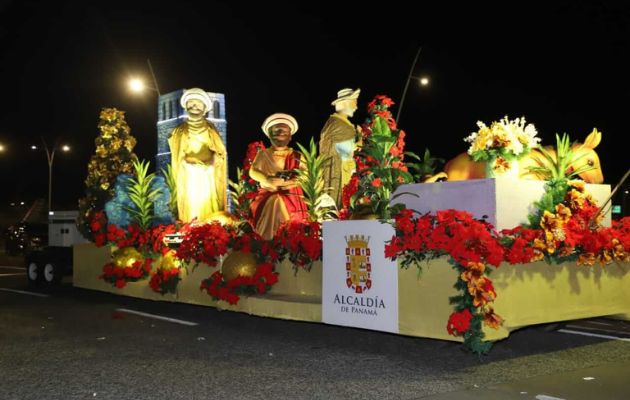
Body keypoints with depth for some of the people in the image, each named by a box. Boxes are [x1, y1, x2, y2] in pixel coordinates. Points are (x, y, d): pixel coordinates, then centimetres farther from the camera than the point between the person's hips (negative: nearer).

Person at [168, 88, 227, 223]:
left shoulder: (210, 129, 10)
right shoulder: (180, 131, 6)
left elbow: (220, 152, 5)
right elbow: (177, 157, 6)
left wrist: (212, 160, -10)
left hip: (208, 177, 1)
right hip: (189, 177, -1)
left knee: (209, 207, -5)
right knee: (191, 205, -7)